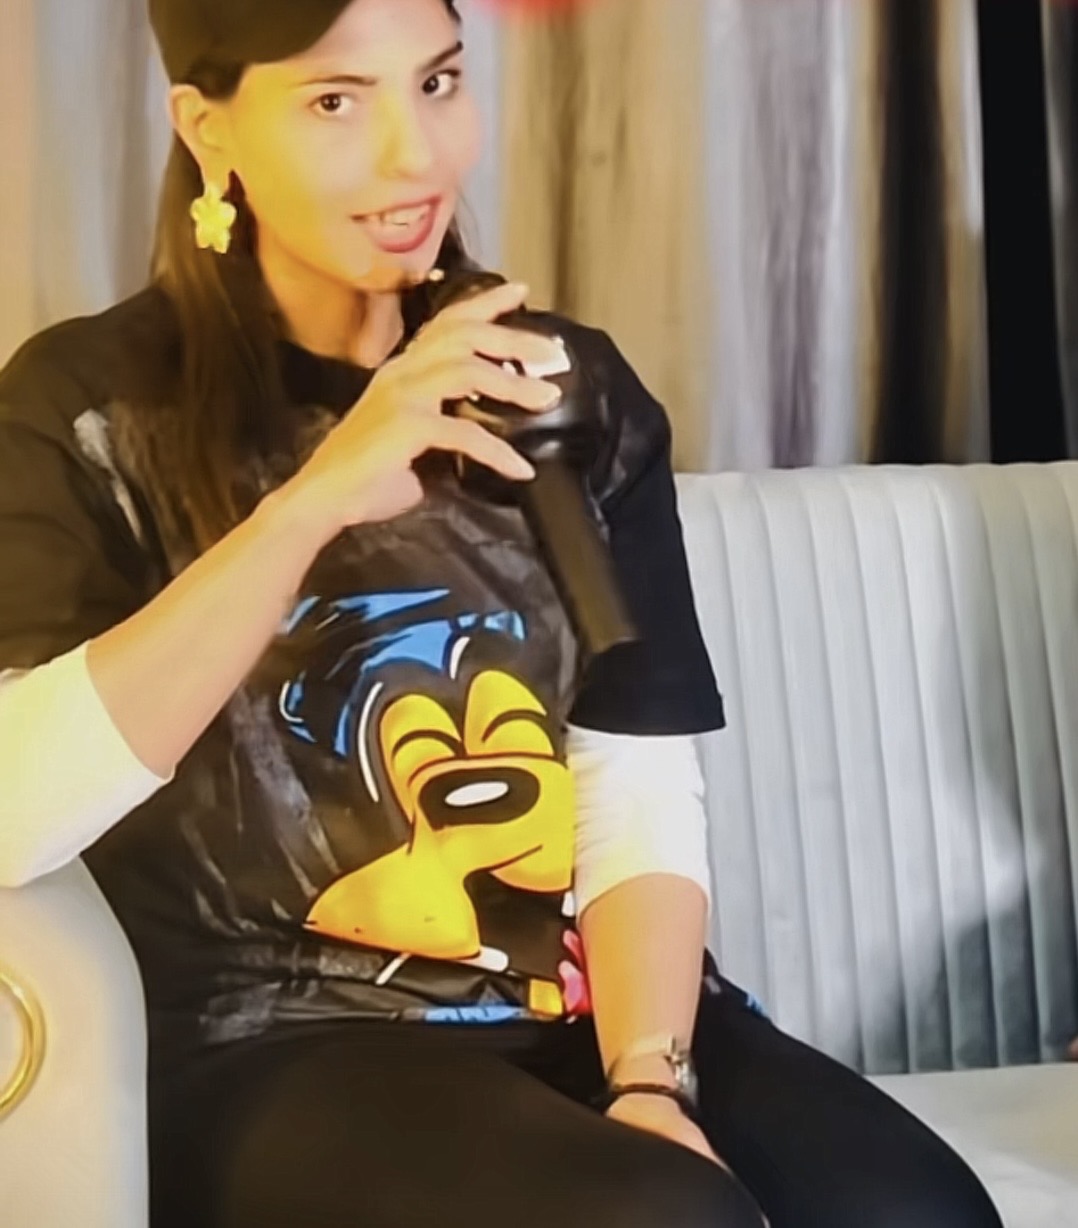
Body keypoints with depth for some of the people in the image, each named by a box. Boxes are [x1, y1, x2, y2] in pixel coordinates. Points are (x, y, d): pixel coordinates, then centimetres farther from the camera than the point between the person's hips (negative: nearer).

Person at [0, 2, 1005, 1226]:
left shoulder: (571, 386, 9)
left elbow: (643, 792, 2)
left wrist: (649, 1081, -15)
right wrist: (314, 501, -24)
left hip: (586, 1009, 4)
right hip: (285, 1046, -3)